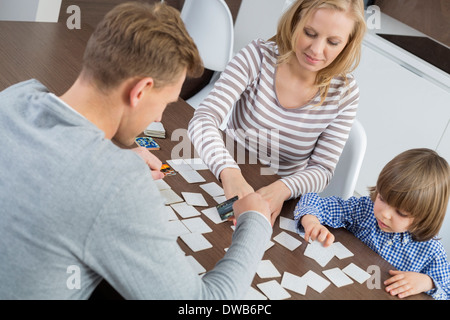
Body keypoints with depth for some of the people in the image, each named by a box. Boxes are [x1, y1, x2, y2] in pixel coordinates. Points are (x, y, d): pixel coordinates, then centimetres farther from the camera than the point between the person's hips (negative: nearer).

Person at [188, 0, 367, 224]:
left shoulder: (344, 94, -10)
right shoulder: (259, 56, -15)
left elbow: (322, 169, -10)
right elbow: (204, 119, -25)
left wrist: (283, 189, -34)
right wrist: (230, 173, -45)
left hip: (279, 201, 1)